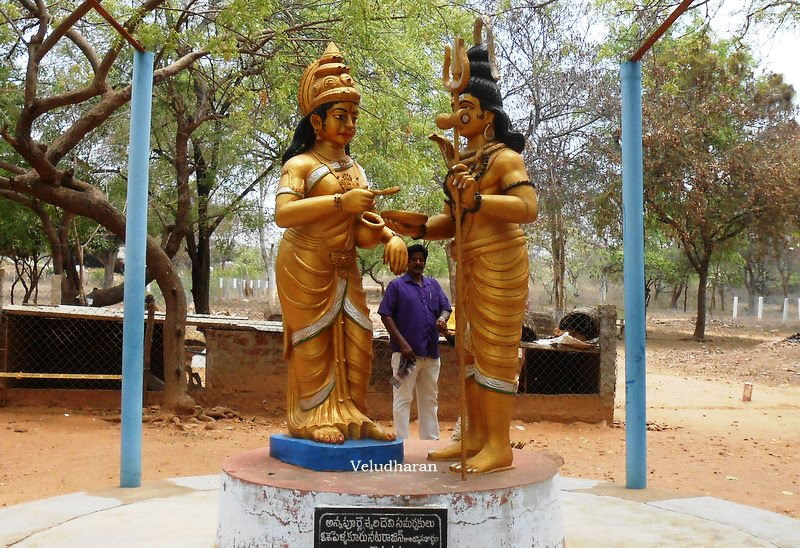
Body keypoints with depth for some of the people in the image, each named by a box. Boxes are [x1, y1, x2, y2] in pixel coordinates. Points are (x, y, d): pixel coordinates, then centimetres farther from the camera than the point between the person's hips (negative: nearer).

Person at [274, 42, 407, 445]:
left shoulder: (355, 170, 15)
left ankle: (350, 416, 14)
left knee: (356, 343, 4)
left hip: (345, 268, 7)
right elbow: (283, 214, -24)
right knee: (313, 343, -2)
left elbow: (361, 227, 17)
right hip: (305, 267, -7)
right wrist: (340, 202, -30)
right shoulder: (301, 164, -7)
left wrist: (387, 235, -6)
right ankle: (311, 418, 9)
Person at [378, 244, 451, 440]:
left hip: (431, 352, 6)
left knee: (429, 399, 13)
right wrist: (402, 344, -15)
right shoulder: (396, 285, -1)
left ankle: (431, 441, 23)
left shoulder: (433, 284, 15)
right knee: (403, 398, -2)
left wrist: (442, 319, -10)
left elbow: (445, 308, 16)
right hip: (406, 353, -6)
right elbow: (386, 315, -6)